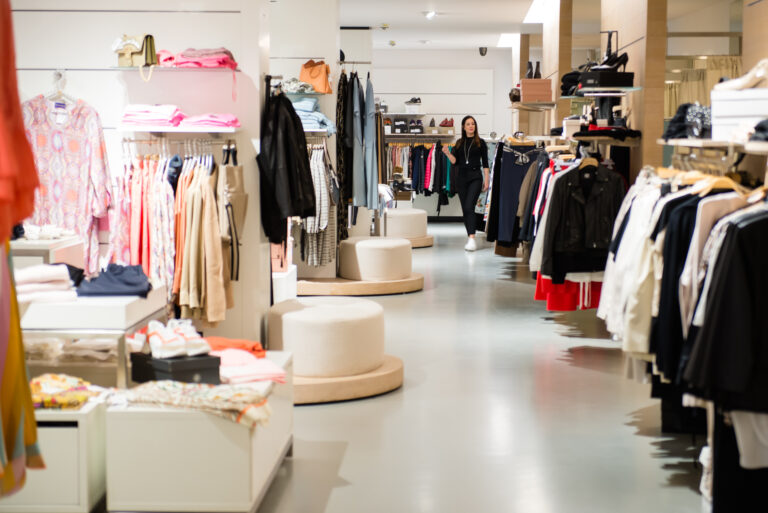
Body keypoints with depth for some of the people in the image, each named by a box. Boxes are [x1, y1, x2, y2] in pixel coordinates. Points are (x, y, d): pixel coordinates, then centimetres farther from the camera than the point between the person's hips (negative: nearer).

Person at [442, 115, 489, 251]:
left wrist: (486, 180, -4)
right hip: (462, 177, 5)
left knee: (469, 206, -19)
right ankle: (470, 237, 17)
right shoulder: (459, 143, 12)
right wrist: (447, 153, -8)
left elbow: (485, 164, 1)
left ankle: (472, 239, -26)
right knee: (465, 209, 7)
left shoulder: (480, 143, 2)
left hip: (475, 177, -5)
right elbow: (455, 161, 9)